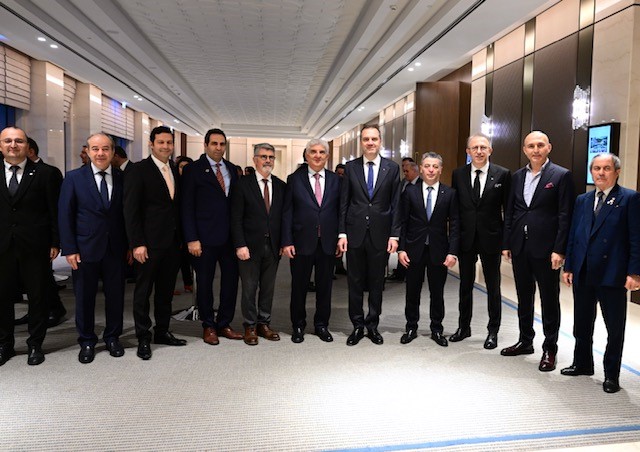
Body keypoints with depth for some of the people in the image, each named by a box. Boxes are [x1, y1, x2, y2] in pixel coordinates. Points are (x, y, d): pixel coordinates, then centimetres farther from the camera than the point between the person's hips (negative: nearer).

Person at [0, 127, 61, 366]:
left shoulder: (44, 173, -1)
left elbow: (55, 211, -2)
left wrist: (55, 243, -5)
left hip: (35, 247, -2)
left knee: (38, 297, 7)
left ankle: (35, 345, 21)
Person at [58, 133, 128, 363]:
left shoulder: (123, 178, 2)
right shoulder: (74, 178, -1)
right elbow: (65, 215, -3)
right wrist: (69, 249, -8)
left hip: (116, 249, 1)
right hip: (85, 249, -1)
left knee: (115, 295, 10)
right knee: (84, 297, 9)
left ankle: (112, 337, 28)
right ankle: (87, 342, 26)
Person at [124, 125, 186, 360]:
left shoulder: (175, 170, 12)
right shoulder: (139, 170, -7)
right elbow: (131, 210, -11)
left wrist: (181, 237, 9)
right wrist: (137, 244, -16)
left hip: (172, 242, 6)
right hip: (149, 243, -6)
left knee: (166, 290, 14)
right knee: (143, 291, 5)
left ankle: (162, 332, 26)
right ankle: (143, 338, 15)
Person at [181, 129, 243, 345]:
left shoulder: (233, 169, 11)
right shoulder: (193, 169, -2)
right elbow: (187, 207, -5)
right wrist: (191, 239, -11)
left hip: (230, 236, 4)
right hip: (206, 238, -4)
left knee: (231, 281, 8)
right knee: (205, 283, 7)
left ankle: (224, 324, 23)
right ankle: (208, 326, 23)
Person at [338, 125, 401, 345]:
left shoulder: (392, 168, 3)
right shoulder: (350, 167, 4)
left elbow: (396, 204, 1)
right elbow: (344, 203, 3)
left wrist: (394, 235, -5)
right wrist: (342, 233, -3)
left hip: (380, 234, 0)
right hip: (355, 233, 0)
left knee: (377, 282, 10)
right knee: (355, 282, 8)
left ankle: (373, 325, 24)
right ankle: (357, 325, 21)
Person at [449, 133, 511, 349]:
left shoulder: (503, 174, -5)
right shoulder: (458, 174, 1)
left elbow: (508, 209, -3)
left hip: (491, 238, -2)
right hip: (465, 238, 2)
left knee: (493, 287, 10)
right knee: (465, 285, 14)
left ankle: (493, 331, 24)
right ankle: (464, 326, 29)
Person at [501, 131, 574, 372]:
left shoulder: (561, 175, -5)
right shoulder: (517, 176, 10)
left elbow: (565, 216, -9)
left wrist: (559, 250, -14)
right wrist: (506, 244, 7)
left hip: (545, 248, -5)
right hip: (520, 247, 5)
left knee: (549, 299, 6)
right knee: (524, 297, 15)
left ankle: (549, 349, 18)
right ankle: (525, 341, 29)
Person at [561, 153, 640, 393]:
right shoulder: (582, 200, 12)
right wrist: (568, 267, 9)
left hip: (613, 275, -5)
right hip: (583, 274, 5)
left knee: (615, 327, 7)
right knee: (582, 324, 15)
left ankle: (611, 375, 20)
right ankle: (582, 364, 32)